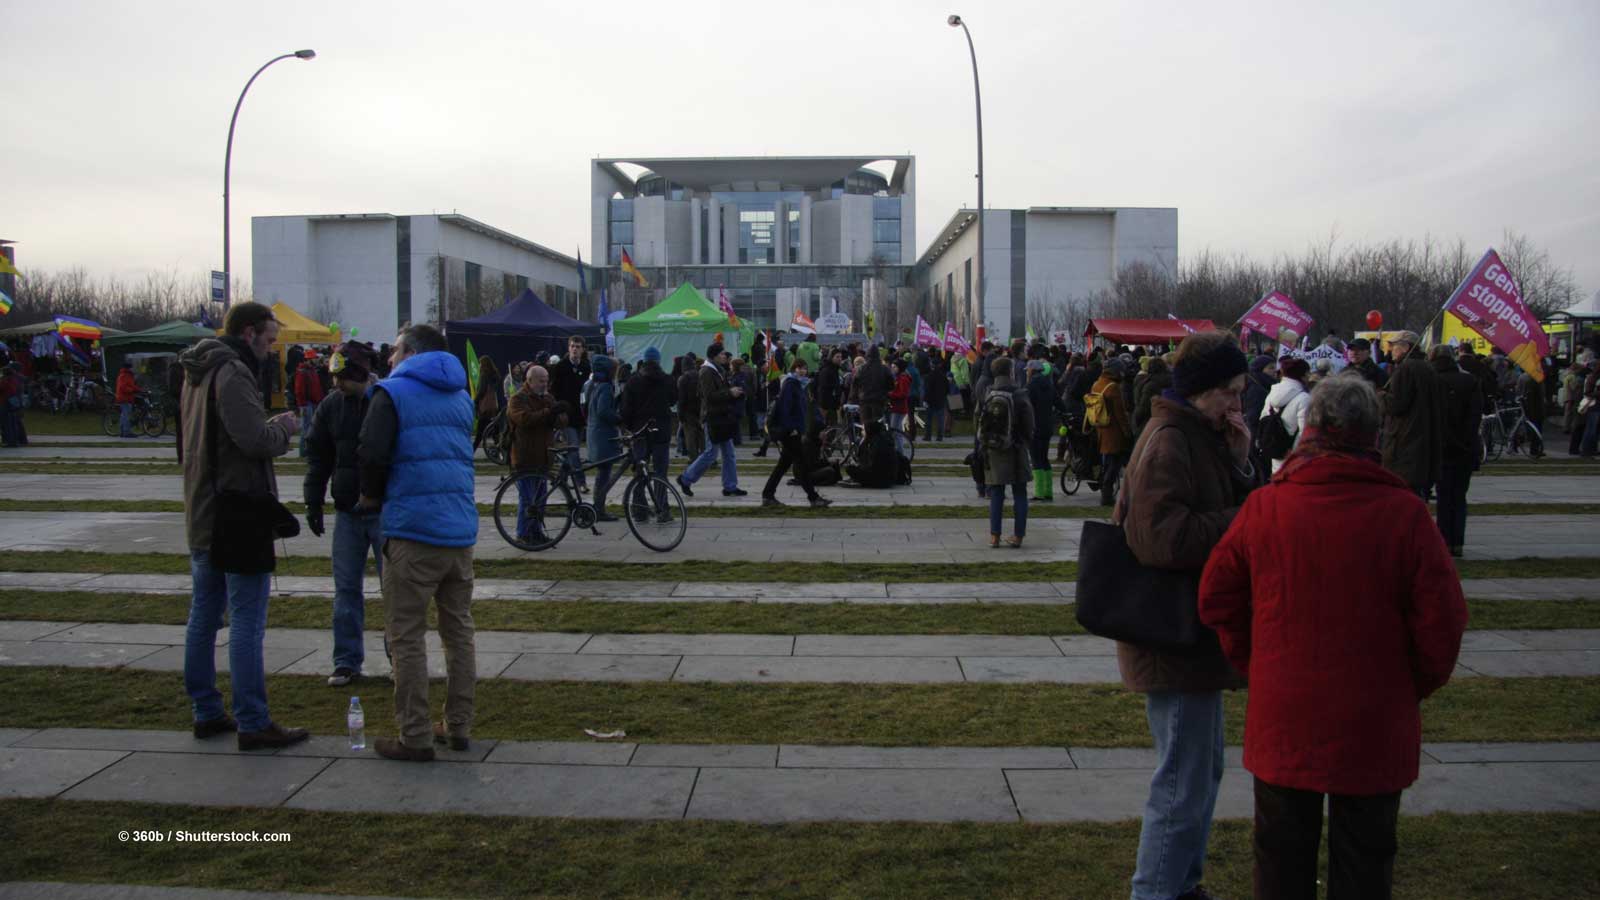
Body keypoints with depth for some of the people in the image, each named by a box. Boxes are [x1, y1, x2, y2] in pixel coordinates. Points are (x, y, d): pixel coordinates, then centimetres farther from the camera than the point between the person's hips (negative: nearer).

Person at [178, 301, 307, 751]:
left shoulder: (197, 373, 15)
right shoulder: (232, 373, -16)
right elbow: (255, 440, -25)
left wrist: (271, 428, 7)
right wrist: (284, 428, -5)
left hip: (202, 515, 10)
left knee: (204, 617, 13)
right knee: (247, 623, -6)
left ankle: (206, 713, 22)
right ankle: (253, 724, -2)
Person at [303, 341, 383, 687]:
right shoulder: (331, 405, 4)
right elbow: (317, 454, 11)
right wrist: (313, 502, 5)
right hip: (347, 513, 5)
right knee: (346, 588, 7)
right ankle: (347, 661, 16)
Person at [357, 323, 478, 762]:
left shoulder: (393, 393, -4)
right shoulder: (460, 397, 17)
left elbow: (372, 455, -15)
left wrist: (372, 496, 6)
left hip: (413, 530, -6)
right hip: (461, 528, 6)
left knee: (407, 636, 1)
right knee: (459, 630, 14)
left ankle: (415, 737, 3)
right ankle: (459, 726, 21)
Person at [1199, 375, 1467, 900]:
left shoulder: (1263, 507, -8)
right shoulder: (1404, 512, -13)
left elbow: (1217, 600, -1)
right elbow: (1441, 619, -9)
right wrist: (1417, 685, 9)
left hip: (1282, 718, 1)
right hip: (1373, 721, -1)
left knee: (1283, 855, 16)